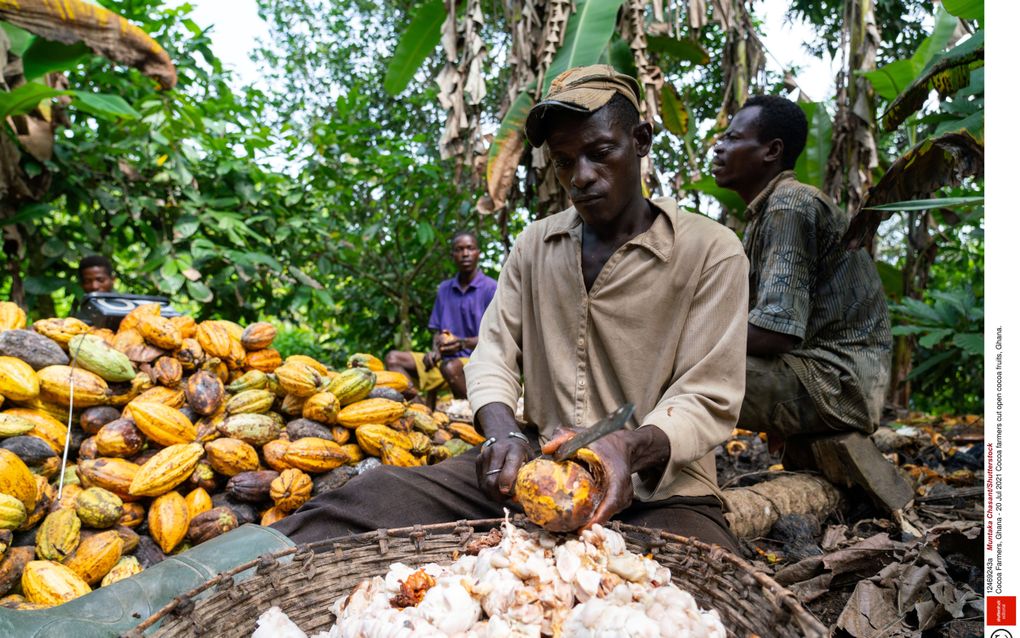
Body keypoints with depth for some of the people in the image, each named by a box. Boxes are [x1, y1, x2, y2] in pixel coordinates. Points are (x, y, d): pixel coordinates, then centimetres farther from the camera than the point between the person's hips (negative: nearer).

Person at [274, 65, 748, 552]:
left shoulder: (711, 253, -5)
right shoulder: (533, 244, 10)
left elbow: (707, 400, -8)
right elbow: (495, 350, 6)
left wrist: (631, 448, -29)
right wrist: (503, 433, -17)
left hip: (658, 491, -2)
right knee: (373, 495, -20)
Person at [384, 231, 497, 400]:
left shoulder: (491, 288, -3)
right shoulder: (444, 289, 16)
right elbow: (437, 330, 18)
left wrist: (463, 343, -24)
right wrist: (435, 351, -4)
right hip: (446, 359, 7)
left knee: (451, 367, -38)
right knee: (393, 358, -7)